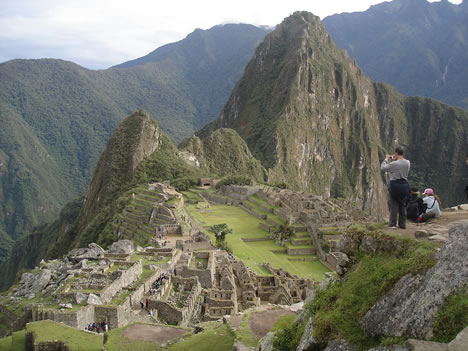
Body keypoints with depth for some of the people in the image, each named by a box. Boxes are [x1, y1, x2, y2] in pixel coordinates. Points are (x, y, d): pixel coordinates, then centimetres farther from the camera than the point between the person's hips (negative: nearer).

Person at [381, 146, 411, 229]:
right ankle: (402, 224, 19)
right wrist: (395, 159, 18)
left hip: (395, 185, -5)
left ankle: (392, 224, 5)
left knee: (393, 204, 5)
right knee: (403, 205, 14)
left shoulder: (394, 164, -18)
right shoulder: (408, 163, 0)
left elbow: (383, 168, -7)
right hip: (405, 185, 5)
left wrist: (386, 159, 5)